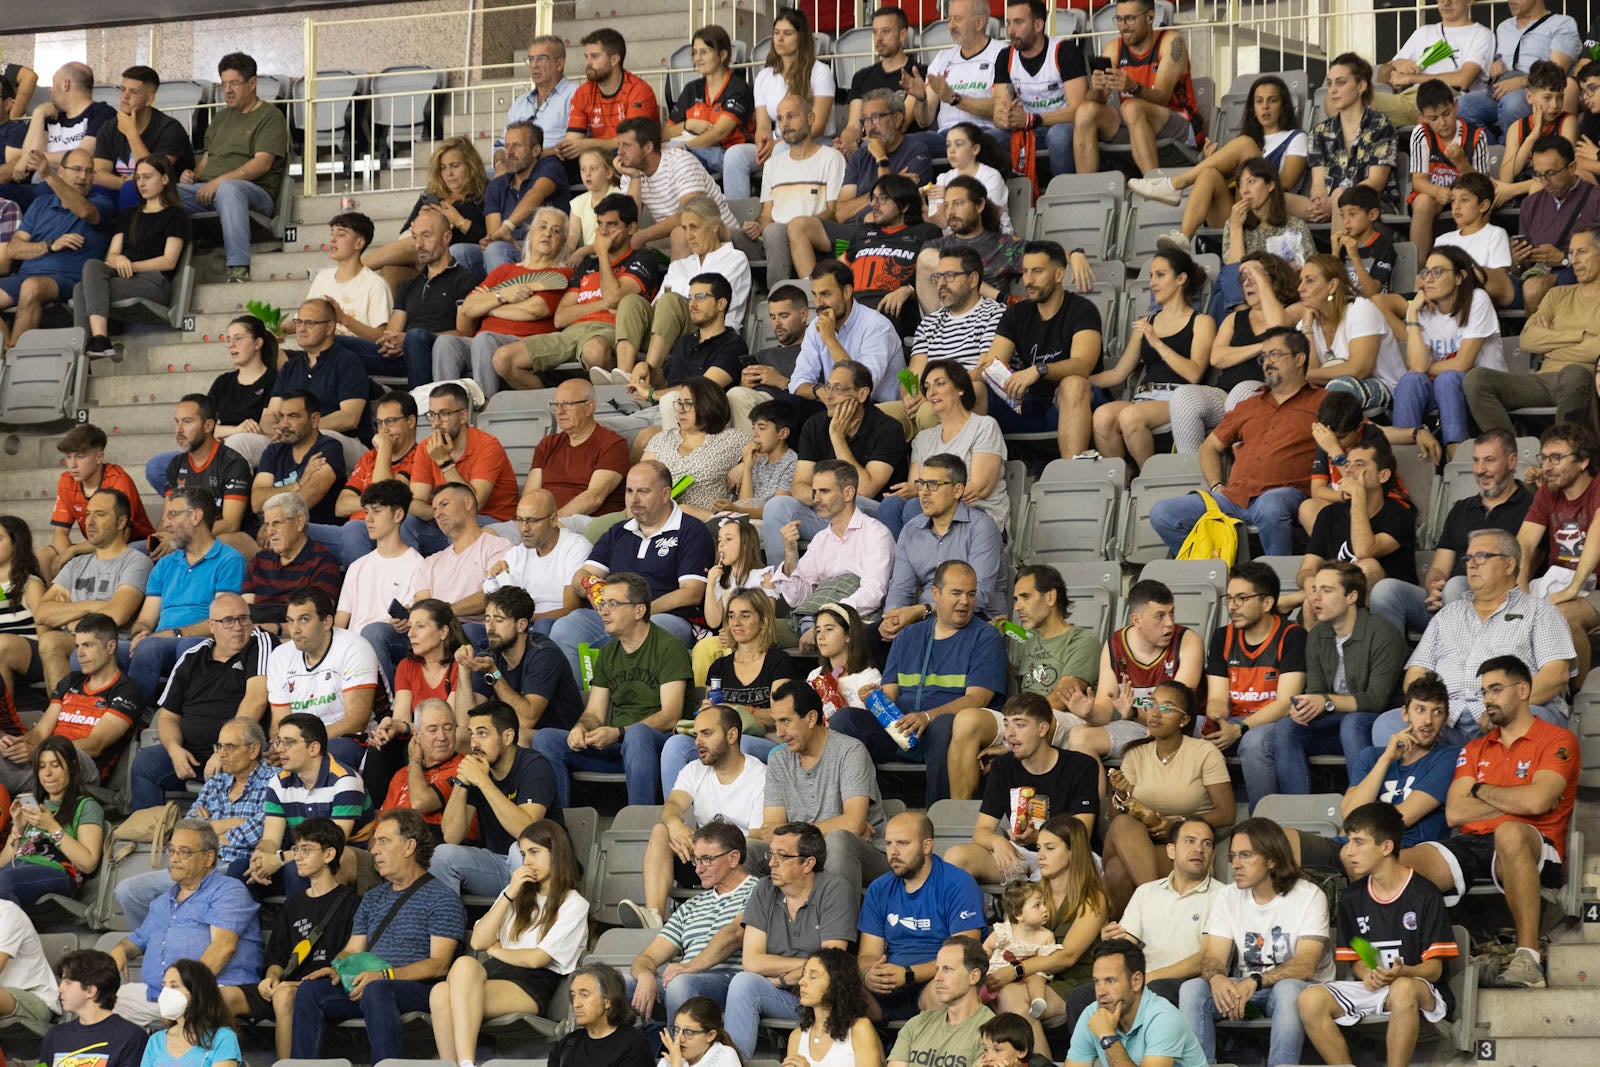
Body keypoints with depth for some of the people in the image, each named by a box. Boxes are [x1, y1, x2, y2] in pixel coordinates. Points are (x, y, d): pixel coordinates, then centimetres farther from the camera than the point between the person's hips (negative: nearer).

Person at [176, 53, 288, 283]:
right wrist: (193, 174, 3)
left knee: (228, 189, -43)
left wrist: (220, 180, -20)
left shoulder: (270, 116, 3)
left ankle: (238, 268, -52)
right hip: (208, 191, 7)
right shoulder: (221, 118, 28)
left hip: (255, 191, -7)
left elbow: (263, 163, -10)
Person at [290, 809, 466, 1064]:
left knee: (375, 990, -39)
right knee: (310, 989, -19)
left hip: (416, 988, -6)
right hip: (364, 985, 6)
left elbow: (439, 964, -8)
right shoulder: (372, 900, 26)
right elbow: (351, 951, 23)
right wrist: (336, 968, -3)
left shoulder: (441, 898, 2)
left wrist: (384, 975, -20)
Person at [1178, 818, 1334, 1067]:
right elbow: (1212, 957, -2)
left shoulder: (1308, 896, -9)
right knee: (1192, 989, -22)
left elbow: (1305, 966, -19)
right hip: (1242, 989, 4)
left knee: (1288, 989, -39)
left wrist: (1255, 982, -35)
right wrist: (1217, 978, -29)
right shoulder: (1229, 897, 6)